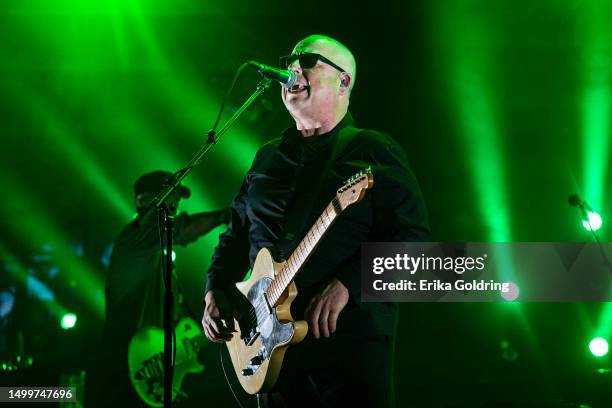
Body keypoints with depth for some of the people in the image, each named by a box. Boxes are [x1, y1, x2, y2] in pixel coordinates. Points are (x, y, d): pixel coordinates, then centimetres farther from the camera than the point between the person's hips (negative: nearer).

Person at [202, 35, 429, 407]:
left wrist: (346, 284, -22)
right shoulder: (269, 158, 18)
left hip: (352, 338, -5)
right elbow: (237, 234, 24)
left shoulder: (374, 151, -1)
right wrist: (216, 291, 7)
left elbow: (412, 237, -11)